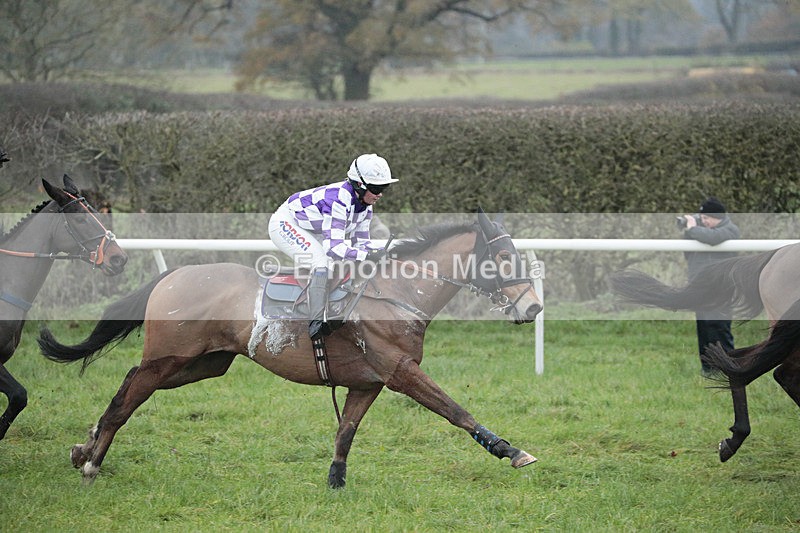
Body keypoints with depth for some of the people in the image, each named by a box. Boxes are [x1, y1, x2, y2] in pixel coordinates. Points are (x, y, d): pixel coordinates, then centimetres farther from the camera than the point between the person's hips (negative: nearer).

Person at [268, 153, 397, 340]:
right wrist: (368, 256, -47)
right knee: (323, 264, -28)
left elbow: (360, 242, -1)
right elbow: (333, 247, -41)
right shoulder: (339, 200, -35)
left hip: (311, 231, 10)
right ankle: (316, 323, -27)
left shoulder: (364, 204, -6)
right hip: (286, 223, -10)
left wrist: (384, 252, -20)